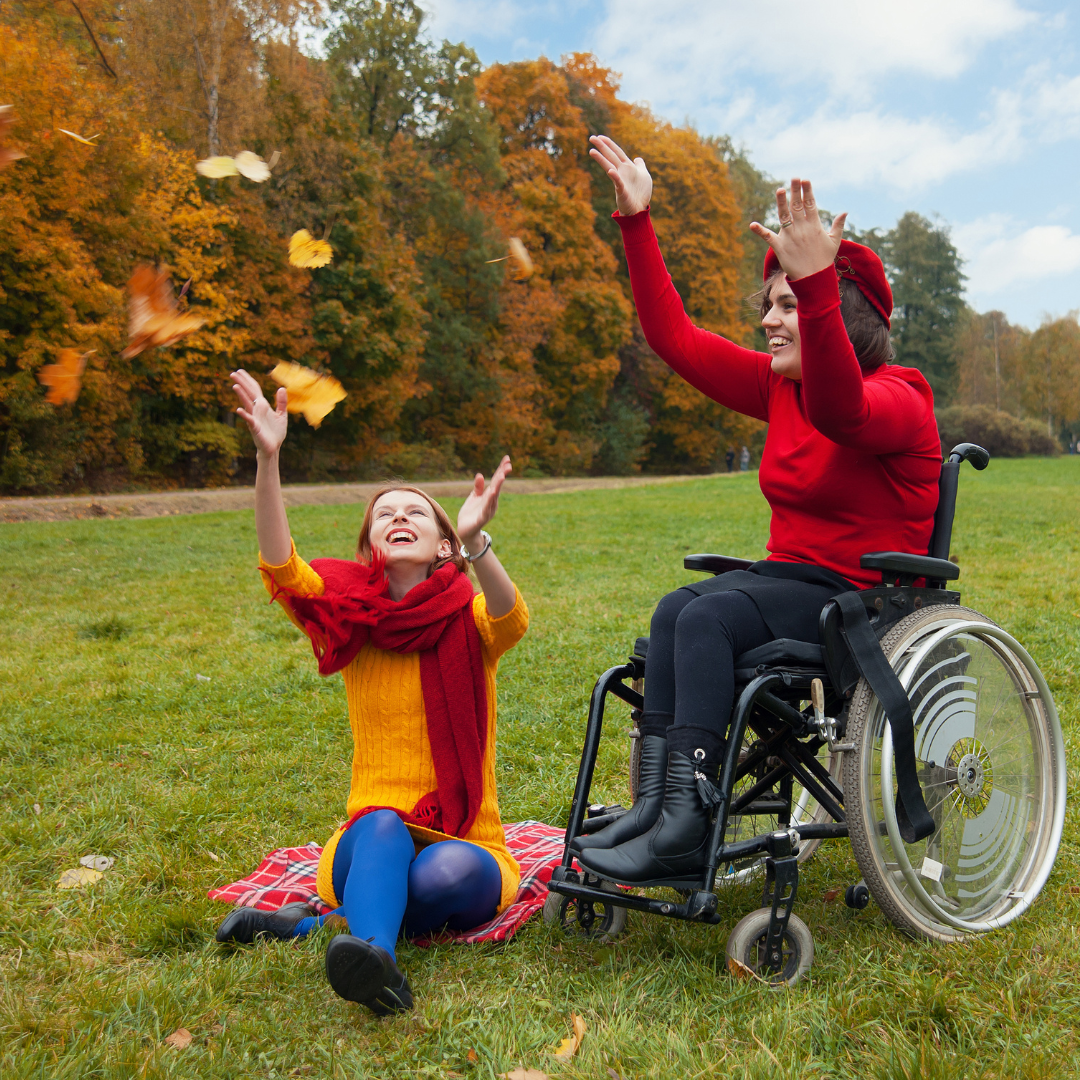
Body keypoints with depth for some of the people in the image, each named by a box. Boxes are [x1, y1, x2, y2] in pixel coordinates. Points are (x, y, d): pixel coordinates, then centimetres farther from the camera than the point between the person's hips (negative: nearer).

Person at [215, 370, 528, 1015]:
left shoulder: (470, 623, -2)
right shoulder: (352, 623, 3)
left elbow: (512, 621, -28)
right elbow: (281, 570, -16)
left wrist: (475, 542, -47)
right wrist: (268, 459, -30)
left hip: (467, 845, 0)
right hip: (371, 842, 1)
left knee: (443, 874, -35)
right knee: (384, 825, -34)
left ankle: (318, 924, -21)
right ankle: (376, 960, -51)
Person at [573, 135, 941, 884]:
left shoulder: (898, 400, -12)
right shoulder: (778, 387, 9)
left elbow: (839, 410, -37)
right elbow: (675, 337, 8)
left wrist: (815, 286, -49)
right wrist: (637, 221, 4)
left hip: (866, 599, -6)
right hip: (791, 579, 7)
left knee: (705, 617, -29)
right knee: (677, 612, -23)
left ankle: (684, 822, -31)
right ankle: (661, 802, -29)